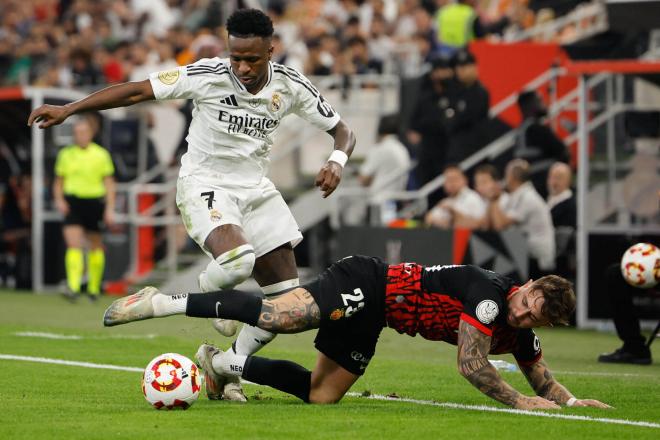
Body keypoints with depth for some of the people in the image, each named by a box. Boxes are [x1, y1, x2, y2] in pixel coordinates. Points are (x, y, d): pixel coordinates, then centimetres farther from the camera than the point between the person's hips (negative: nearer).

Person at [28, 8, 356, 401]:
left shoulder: (291, 85, -8)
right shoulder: (207, 75, -18)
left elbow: (342, 130, 2)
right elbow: (137, 91, -14)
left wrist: (337, 161, -21)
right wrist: (67, 110, -17)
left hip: (256, 188, 5)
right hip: (205, 184, -5)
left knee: (287, 298, -1)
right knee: (237, 258, -35)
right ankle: (209, 294, 2)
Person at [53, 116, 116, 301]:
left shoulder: (101, 154, -1)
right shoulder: (65, 154, 5)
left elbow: (109, 183, 1)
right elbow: (59, 181, 13)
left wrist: (110, 209, -5)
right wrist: (59, 200, -3)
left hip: (94, 202, -1)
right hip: (72, 204, 1)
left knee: (95, 246, 10)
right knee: (73, 244, -15)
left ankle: (94, 287, 25)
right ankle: (73, 287, -24)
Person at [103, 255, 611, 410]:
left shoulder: (519, 333, 6)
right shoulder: (489, 291, -20)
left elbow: (544, 381, 22)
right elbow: (471, 365, -21)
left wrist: (572, 401, 6)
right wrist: (518, 402, -14)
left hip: (369, 320, 8)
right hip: (367, 284, -8)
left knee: (321, 394, 0)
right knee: (278, 316, -28)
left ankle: (222, 363, 12)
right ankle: (160, 302, -22)